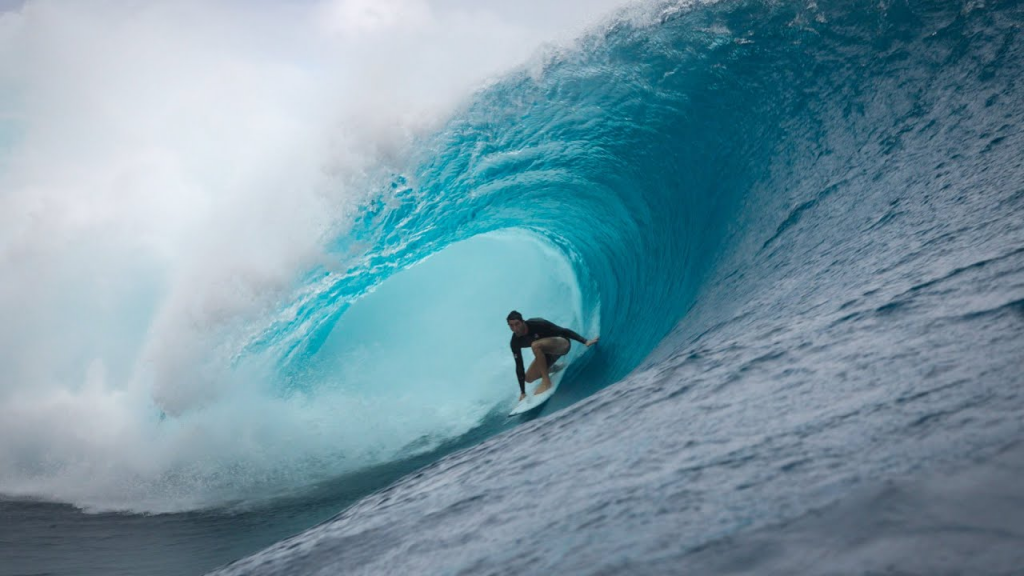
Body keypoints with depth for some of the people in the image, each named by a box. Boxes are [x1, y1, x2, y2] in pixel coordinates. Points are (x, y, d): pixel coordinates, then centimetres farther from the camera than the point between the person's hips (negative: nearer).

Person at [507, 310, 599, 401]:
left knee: (535, 345, -33)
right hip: (548, 352, 7)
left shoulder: (537, 324, -29)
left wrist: (585, 341, -29)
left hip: (563, 343, -7)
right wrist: (523, 392, -8)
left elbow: (564, 331, -24)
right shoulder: (515, 342, -15)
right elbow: (519, 366, -9)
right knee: (529, 378, 0)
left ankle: (546, 381, -24)